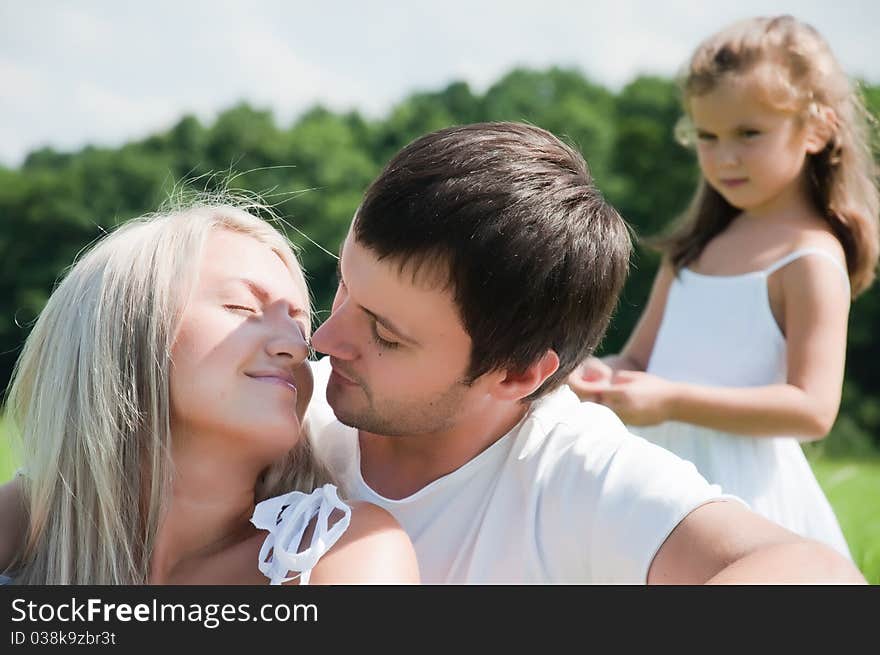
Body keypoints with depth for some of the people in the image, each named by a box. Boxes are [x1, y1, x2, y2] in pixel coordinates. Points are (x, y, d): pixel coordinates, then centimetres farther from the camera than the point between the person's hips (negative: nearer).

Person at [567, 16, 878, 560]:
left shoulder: (810, 259, -11)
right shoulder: (698, 245, 11)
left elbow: (812, 409, -19)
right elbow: (639, 358, 15)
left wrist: (671, 401, -24)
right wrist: (599, 377, -9)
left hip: (741, 490, -6)